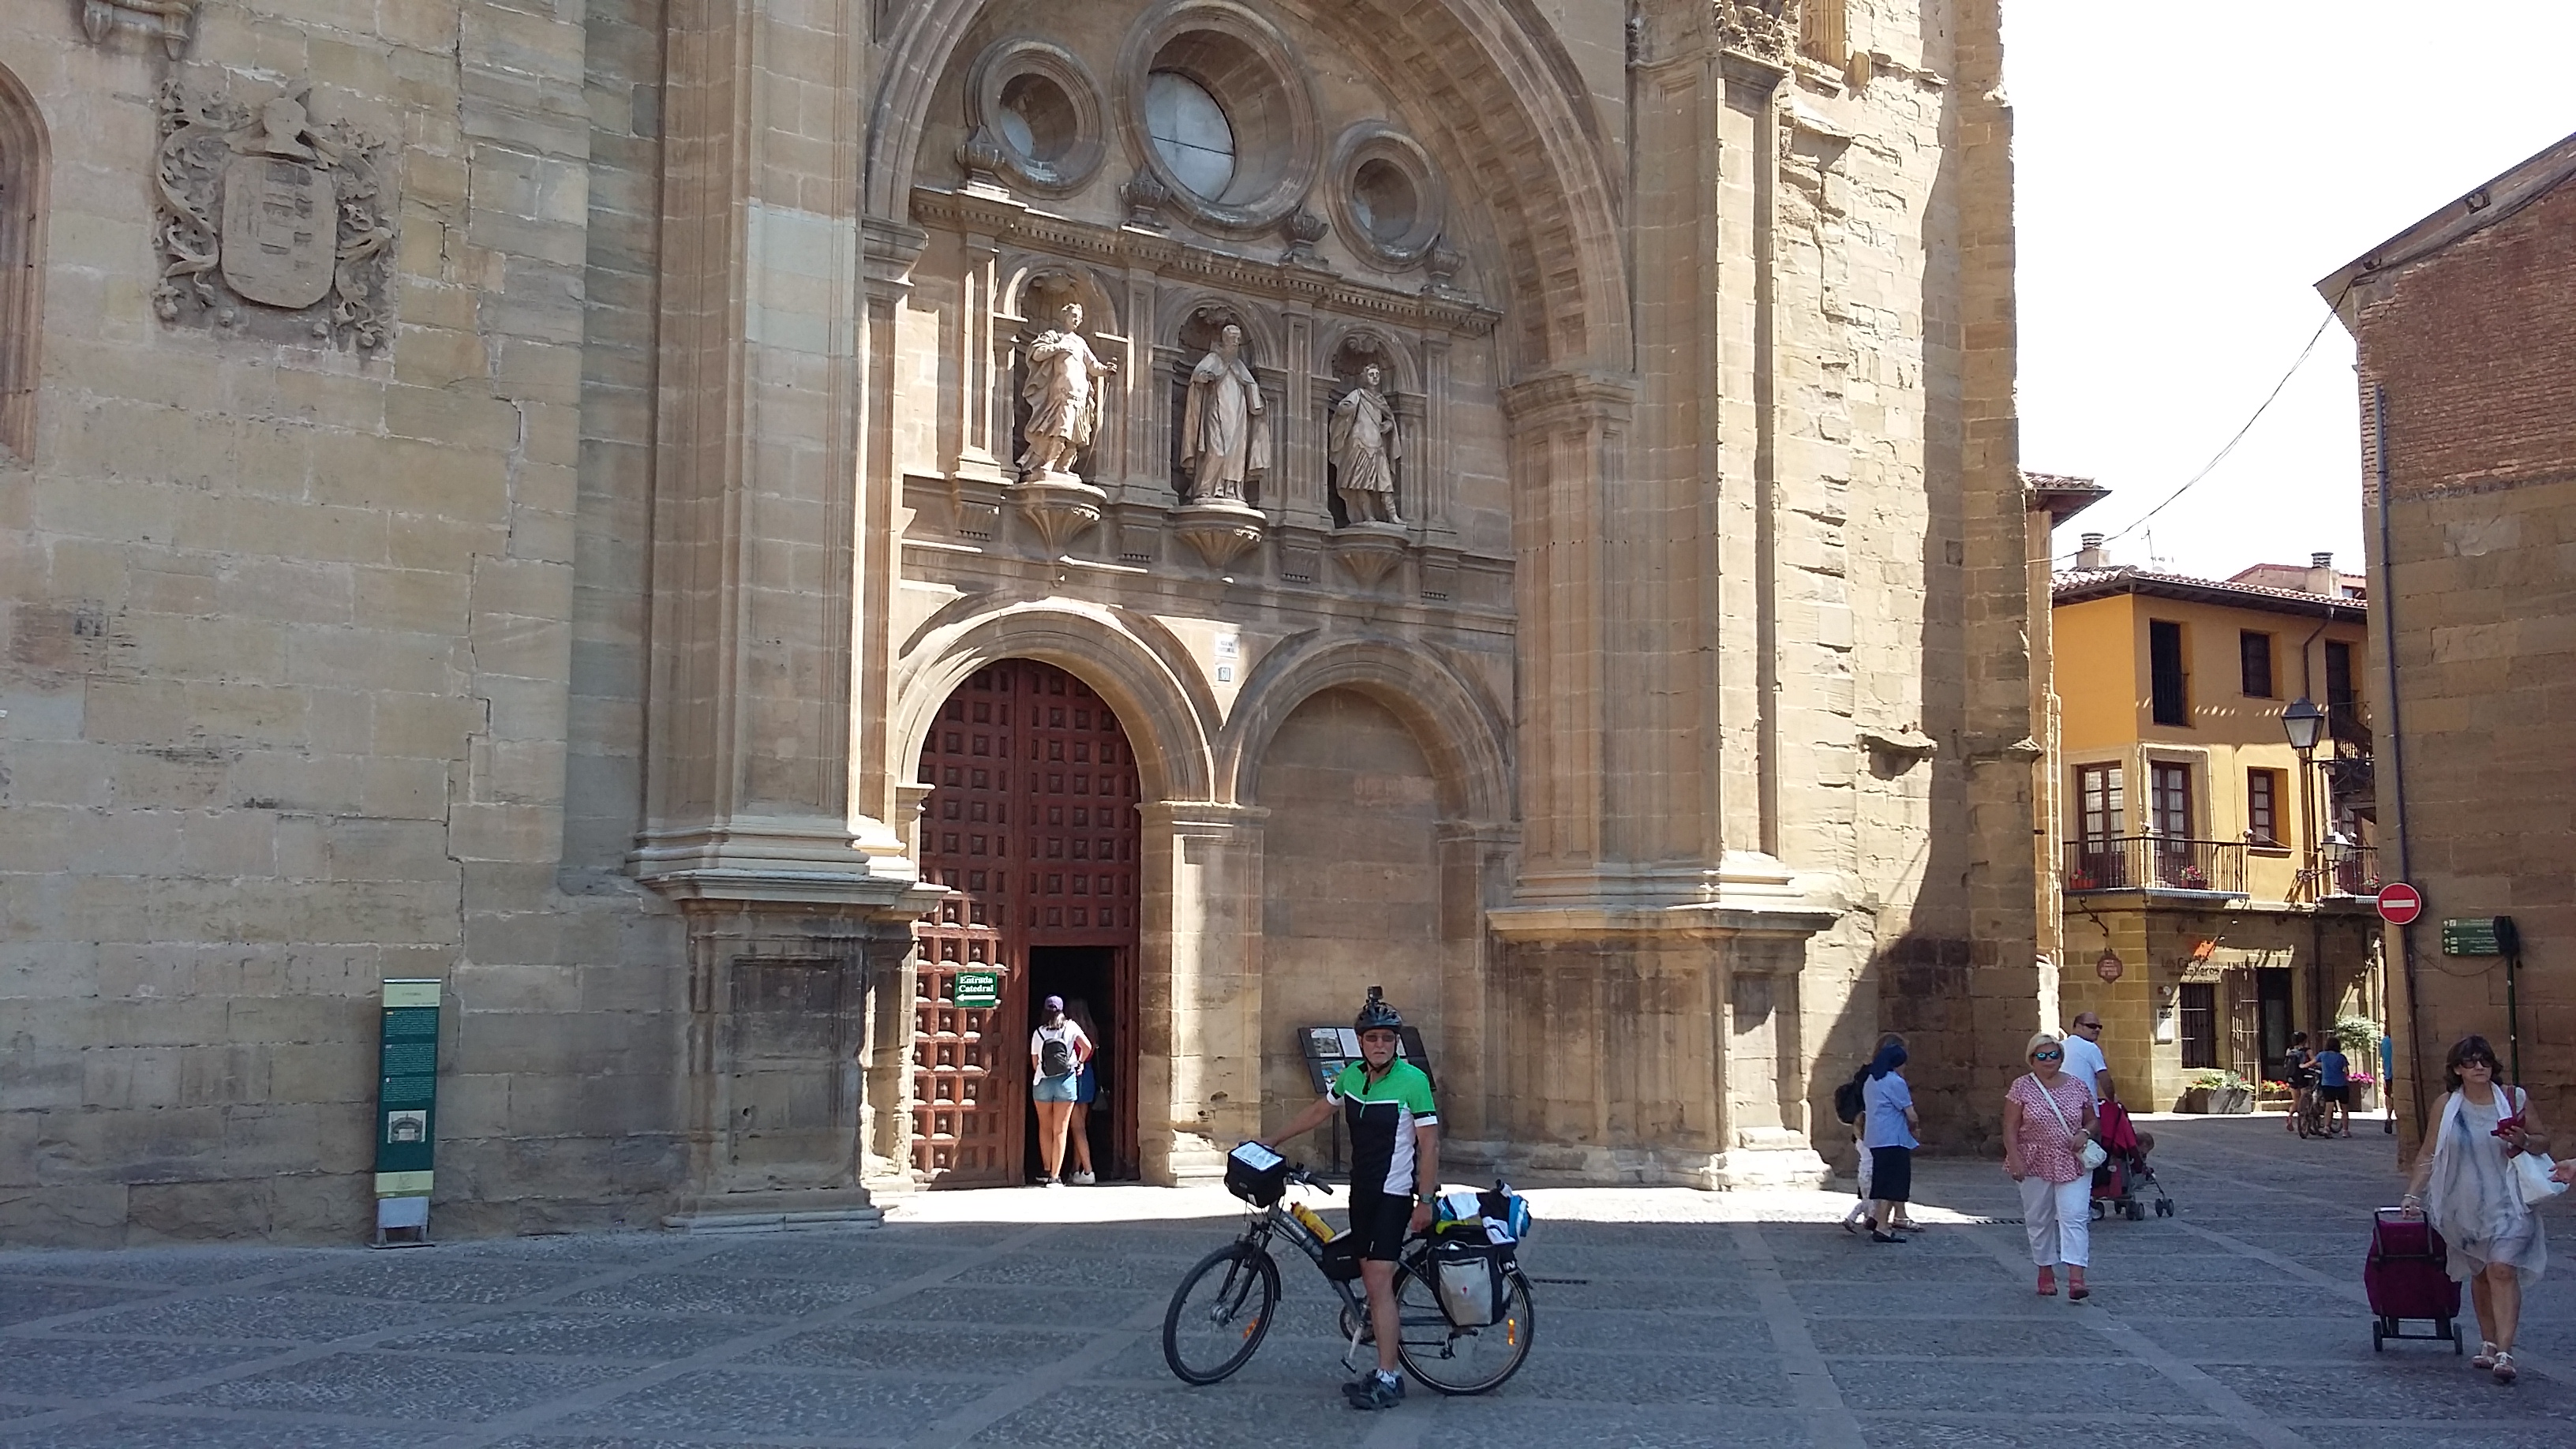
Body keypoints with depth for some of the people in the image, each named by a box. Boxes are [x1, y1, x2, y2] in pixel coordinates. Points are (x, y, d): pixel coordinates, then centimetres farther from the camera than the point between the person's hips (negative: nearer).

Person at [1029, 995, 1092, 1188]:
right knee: (1060, 1130, 1)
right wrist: (1079, 1063, 9)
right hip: (1066, 1081, -1)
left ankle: (1047, 1170, 22)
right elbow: (1087, 1047, -9)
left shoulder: (1038, 1033, 1)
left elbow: (1034, 1062, 4)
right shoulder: (1070, 1028, -1)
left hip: (1042, 1083, 1)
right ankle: (1055, 1177, -3)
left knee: (1045, 1128, 19)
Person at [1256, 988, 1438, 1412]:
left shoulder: (1412, 1081, -13)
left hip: (1394, 1194, -7)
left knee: (1379, 1280, -14)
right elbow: (1318, 1111, 20)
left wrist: (1425, 1201, -17)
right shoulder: (1351, 1075, 4)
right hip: (1361, 1190, 7)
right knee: (1372, 1280, 6)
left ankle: (1387, 1381, -14)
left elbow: (1429, 1143, -13)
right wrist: (1271, 1142, 24)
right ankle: (1385, 1372, 12)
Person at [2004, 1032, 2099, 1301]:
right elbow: (2010, 1128, -3)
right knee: (2039, 1220, 9)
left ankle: (2076, 1278, -17)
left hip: (2073, 1165, 0)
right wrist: (2015, 1159, -13)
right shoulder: (2022, 1087, -2)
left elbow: (2091, 1121, 15)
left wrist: (2085, 1133, -7)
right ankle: (2046, 1272, 25)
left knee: (2075, 1217, -12)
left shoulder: (2077, 1087, 5)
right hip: (2035, 1165, 0)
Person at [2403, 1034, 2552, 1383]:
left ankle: (2504, 1353, -18)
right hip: (2464, 1206, 3)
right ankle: (2488, 1345, 23)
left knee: (2502, 1270, -14)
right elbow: (2430, 1155, 7)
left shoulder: (2514, 1098, -1)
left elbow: (2544, 1141, 8)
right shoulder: (2447, 1106, 2)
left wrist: (2523, 1141, -14)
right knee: (2479, 1274, 11)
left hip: (2506, 1203, -3)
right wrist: (2413, 1195, 1)